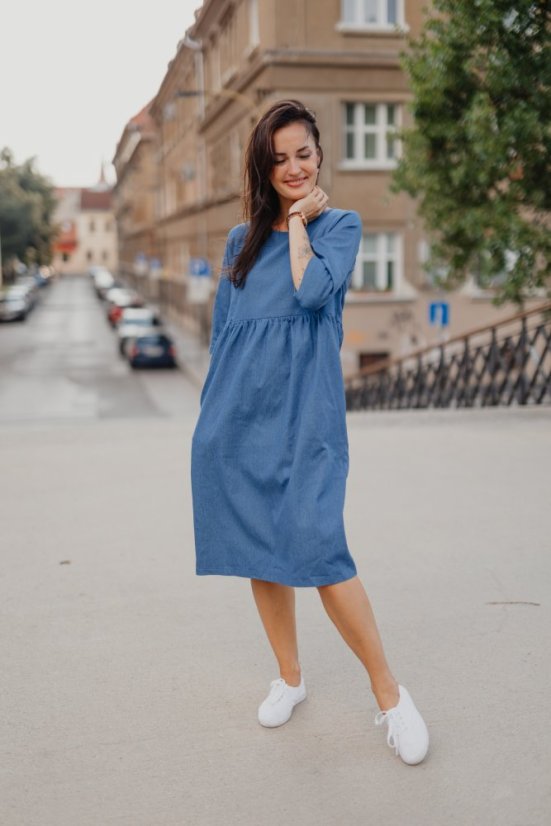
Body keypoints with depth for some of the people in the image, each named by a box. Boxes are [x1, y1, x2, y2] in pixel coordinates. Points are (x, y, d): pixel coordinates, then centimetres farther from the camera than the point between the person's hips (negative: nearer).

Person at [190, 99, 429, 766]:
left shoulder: (341, 224, 6)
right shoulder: (240, 239, 15)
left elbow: (313, 291, -14)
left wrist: (298, 221, -2)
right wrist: (214, 410, 14)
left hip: (303, 411, -4)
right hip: (238, 415, 5)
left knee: (316, 549, -14)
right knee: (257, 552, 9)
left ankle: (389, 693, 1)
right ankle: (289, 677, 27)